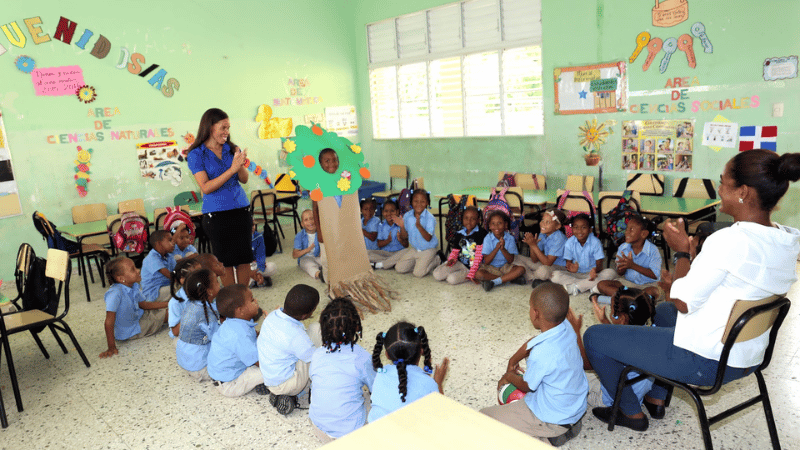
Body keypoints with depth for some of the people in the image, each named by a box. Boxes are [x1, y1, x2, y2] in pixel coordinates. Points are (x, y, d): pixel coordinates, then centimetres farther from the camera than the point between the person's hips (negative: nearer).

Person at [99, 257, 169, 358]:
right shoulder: (115, 293, -34)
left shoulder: (134, 286, -10)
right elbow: (109, 322, -32)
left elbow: (143, 304, 6)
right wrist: (111, 348, -30)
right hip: (129, 332, -7)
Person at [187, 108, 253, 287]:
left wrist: (240, 164, -15)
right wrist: (231, 170, -20)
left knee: (244, 258, 8)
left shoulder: (232, 149, 7)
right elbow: (206, 187, -13)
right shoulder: (197, 154, -4)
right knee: (225, 261, 5)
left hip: (240, 210, 4)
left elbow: (244, 179, 6)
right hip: (216, 214, -3)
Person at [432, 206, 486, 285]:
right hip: (459, 263, 5)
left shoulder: (481, 233, -13)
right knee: (437, 275, -13)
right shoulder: (459, 234, 6)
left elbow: (479, 254, -17)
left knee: (452, 279, -26)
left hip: (471, 266, -5)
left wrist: (472, 273, -20)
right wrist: (452, 259, -9)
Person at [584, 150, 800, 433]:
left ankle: (631, 412, 22)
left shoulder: (729, 241, -30)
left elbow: (682, 302, -22)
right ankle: (656, 399, 42)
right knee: (663, 310, 37)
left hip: (705, 361, -10)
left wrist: (681, 252, -9)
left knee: (594, 336, 0)